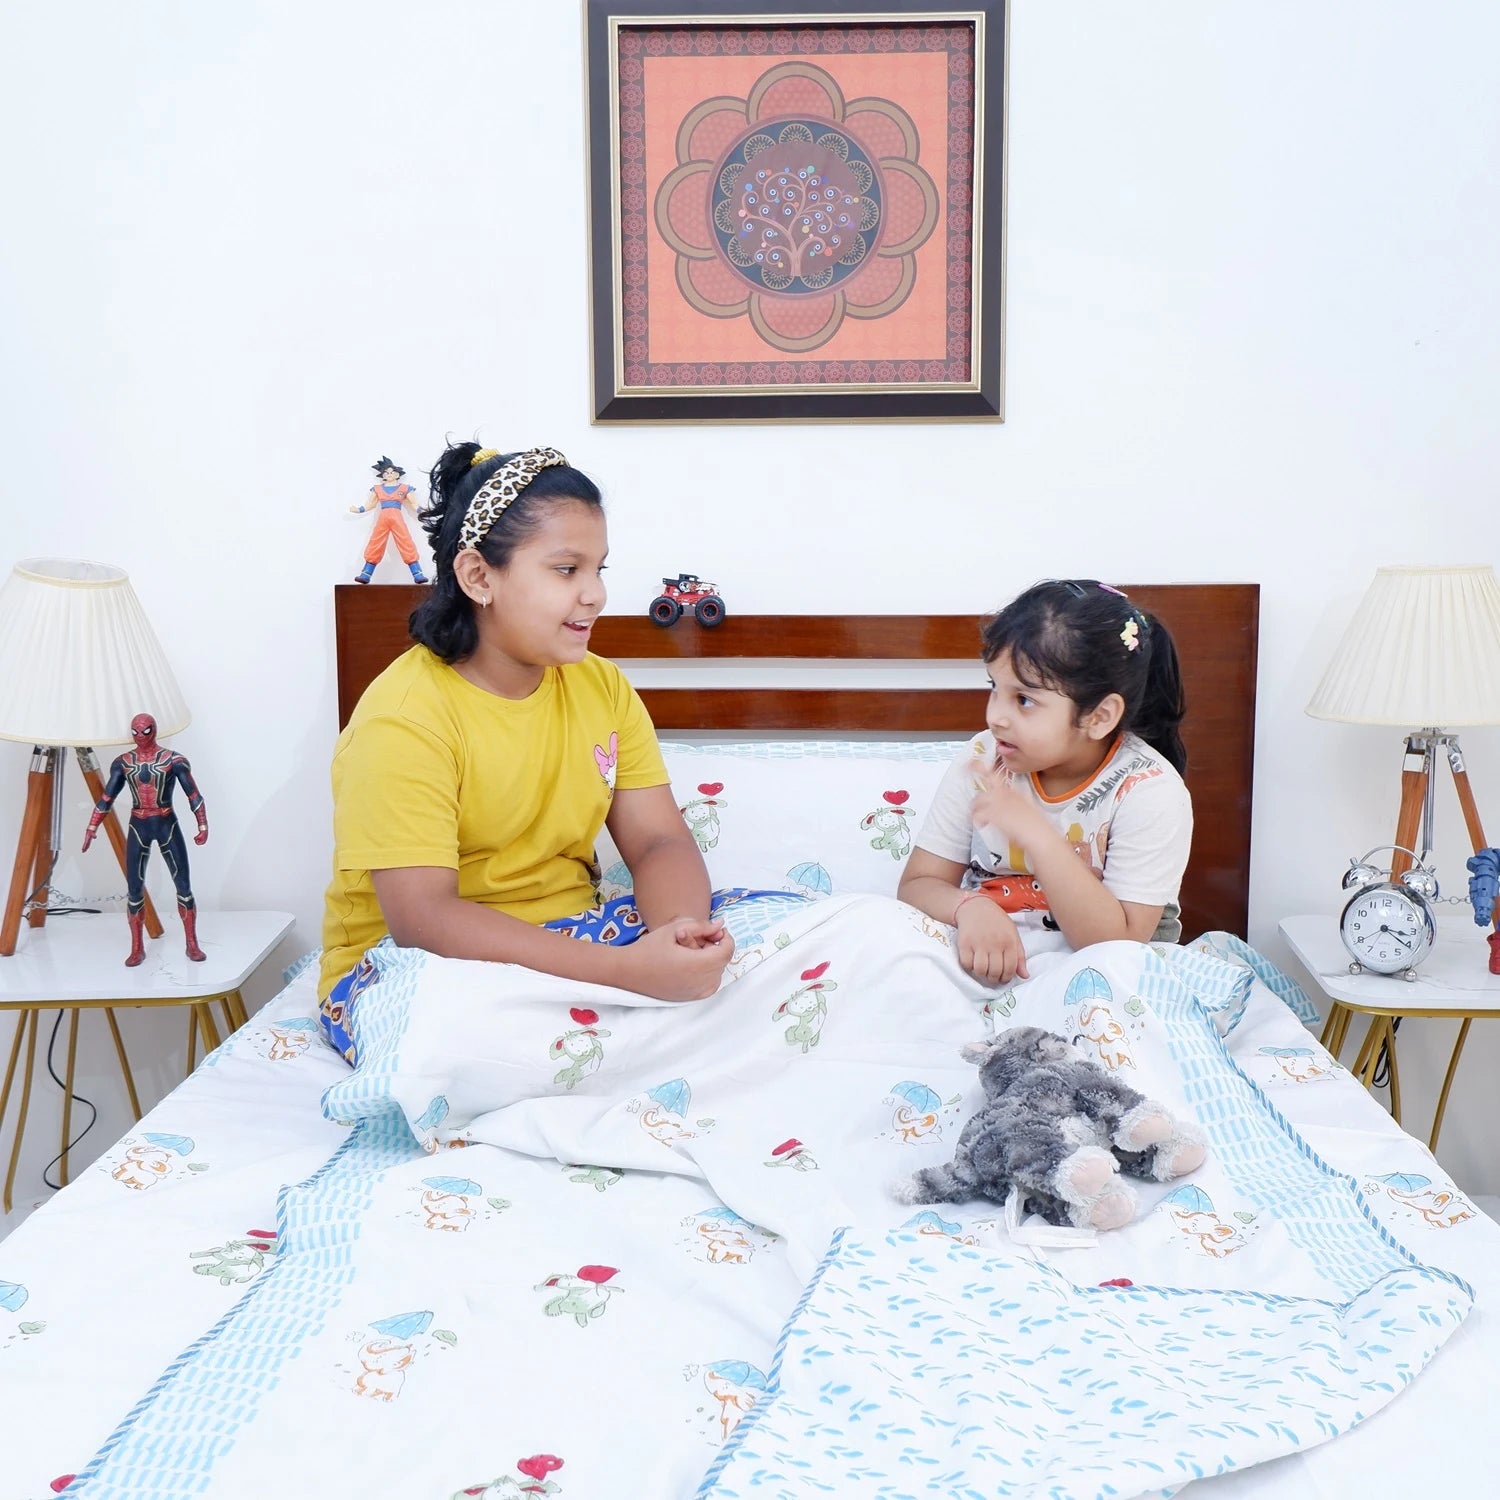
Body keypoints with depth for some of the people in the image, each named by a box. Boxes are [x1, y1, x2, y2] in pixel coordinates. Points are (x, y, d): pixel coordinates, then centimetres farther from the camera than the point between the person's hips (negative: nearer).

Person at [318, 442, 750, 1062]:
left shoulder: (602, 687, 4)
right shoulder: (403, 717, -18)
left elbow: (660, 843, -2)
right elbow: (421, 918, -27)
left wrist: (675, 932, -28)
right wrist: (628, 969, -37)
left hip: (571, 939, 5)